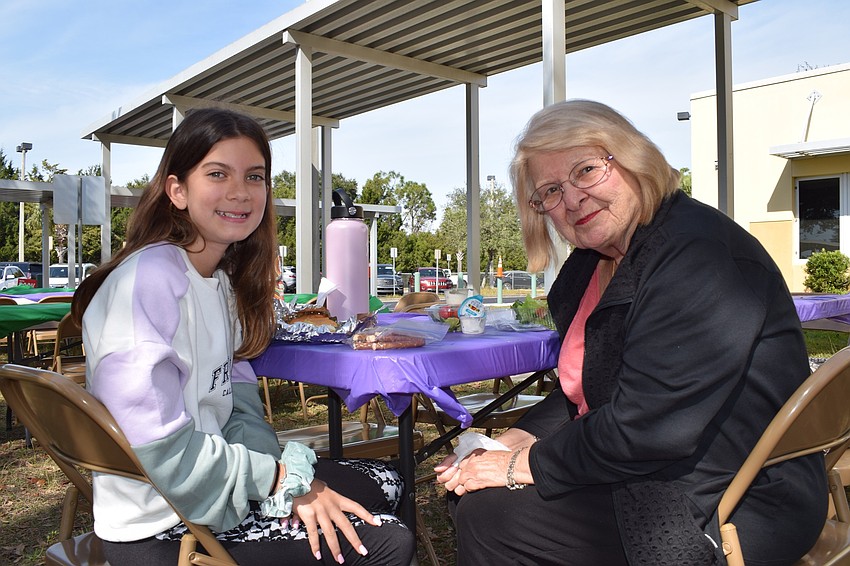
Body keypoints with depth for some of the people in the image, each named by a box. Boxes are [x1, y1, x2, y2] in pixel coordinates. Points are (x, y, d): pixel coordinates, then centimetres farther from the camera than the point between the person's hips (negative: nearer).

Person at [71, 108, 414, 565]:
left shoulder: (223, 279, 6)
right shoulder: (150, 279, -22)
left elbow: (237, 403, 3)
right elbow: (159, 448, -26)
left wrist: (292, 479, -13)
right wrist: (280, 476, -17)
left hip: (211, 486, 9)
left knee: (384, 483, 14)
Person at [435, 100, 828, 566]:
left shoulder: (698, 252, -23)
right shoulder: (591, 262, 6)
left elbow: (643, 430, -27)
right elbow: (581, 392, 13)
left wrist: (525, 466, -16)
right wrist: (513, 442, -2)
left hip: (727, 509, -9)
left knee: (489, 514, -15)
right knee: (468, 489, 6)